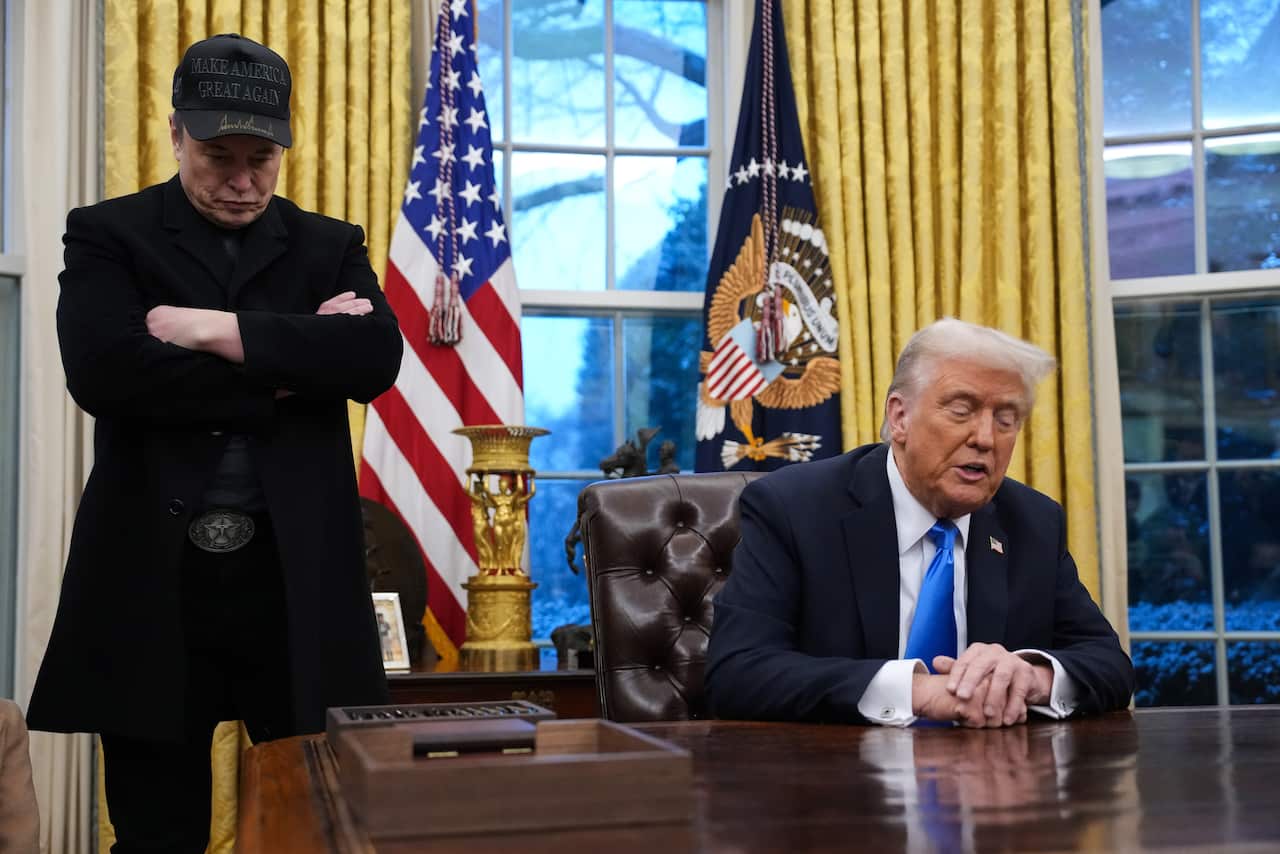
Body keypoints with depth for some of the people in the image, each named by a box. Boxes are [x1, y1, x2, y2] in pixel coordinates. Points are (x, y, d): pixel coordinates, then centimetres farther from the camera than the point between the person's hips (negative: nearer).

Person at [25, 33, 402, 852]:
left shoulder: (331, 246, 12)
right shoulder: (110, 235, 5)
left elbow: (376, 357, -7)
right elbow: (102, 369, -13)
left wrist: (218, 330, -12)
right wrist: (288, 367, -11)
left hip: (298, 580, 2)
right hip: (153, 581, -1)